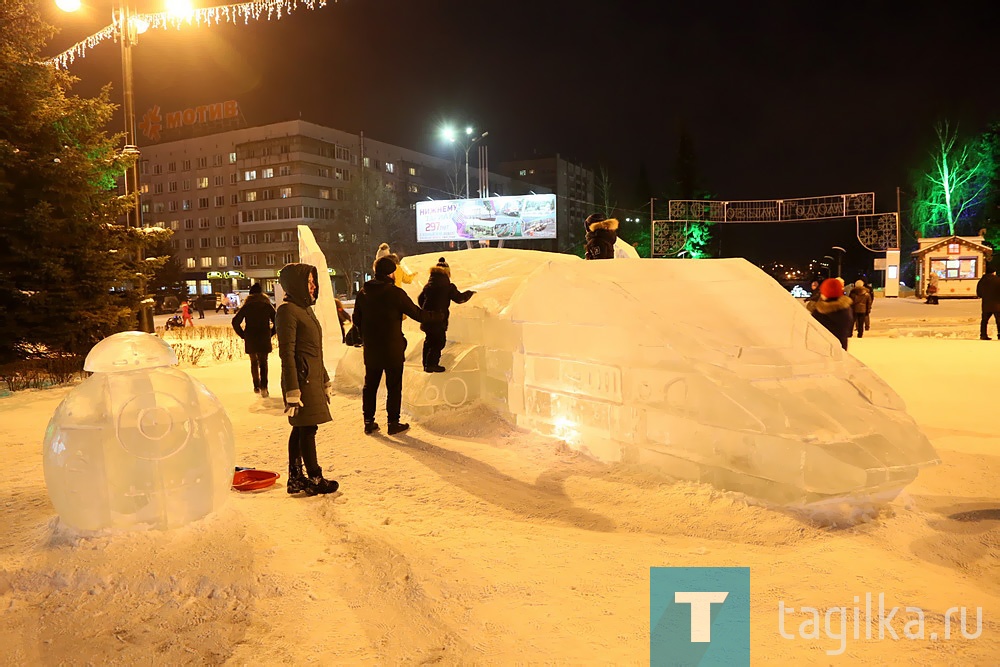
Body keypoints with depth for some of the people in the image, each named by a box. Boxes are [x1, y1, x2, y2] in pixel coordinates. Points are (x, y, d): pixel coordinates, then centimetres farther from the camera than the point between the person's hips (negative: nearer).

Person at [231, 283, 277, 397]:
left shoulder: (246, 306, 0)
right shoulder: (267, 305, -1)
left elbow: (235, 321, -5)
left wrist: (243, 335, 4)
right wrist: (271, 333, 6)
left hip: (250, 340, 1)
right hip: (264, 339, 0)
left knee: (254, 362, 17)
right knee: (263, 363, 5)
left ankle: (256, 386, 21)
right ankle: (263, 387, -12)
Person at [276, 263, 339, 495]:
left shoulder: (305, 309, 16)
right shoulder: (287, 310, -13)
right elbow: (287, 354, -18)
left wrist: (325, 381, 22)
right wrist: (292, 391, -20)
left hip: (312, 378, 9)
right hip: (301, 378, -9)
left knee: (301, 429, 13)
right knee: (308, 428, -2)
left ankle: (295, 479, 22)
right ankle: (314, 479, 8)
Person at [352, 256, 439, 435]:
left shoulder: (363, 292, 2)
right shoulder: (395, 293, -14)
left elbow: (357, 320, 10)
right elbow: (416, 313, -9)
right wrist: (436, 316, 8)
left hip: (370, 349, 5)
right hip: (392, 348, -5)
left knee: (370, 385, 15)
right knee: (394, 386, 6)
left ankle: (368, 421, 18)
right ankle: (393, 422, 10)